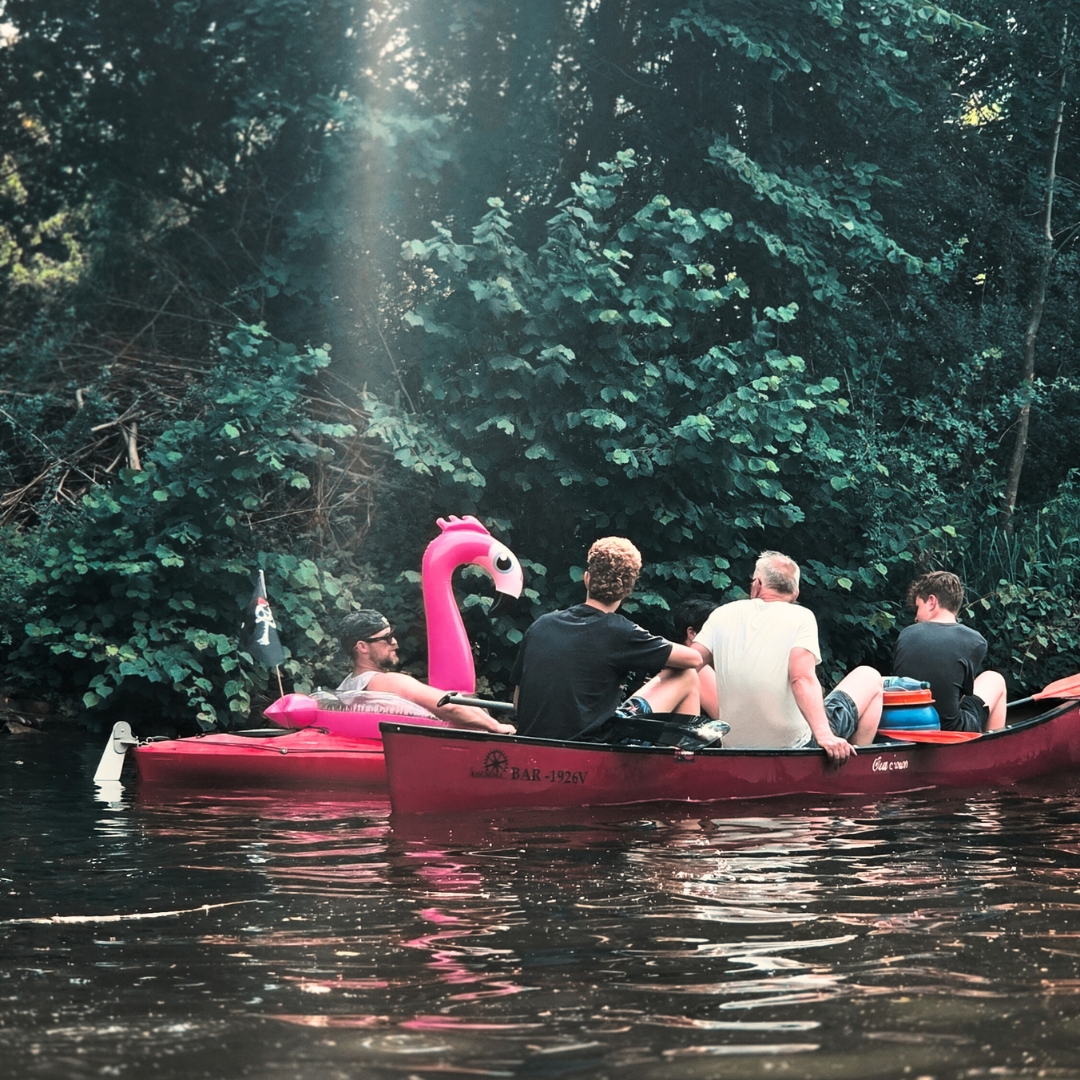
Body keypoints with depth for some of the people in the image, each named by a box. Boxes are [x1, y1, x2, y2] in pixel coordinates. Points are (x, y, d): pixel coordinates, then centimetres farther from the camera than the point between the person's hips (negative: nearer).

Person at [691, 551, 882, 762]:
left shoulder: (722, 615, 2)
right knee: (868, 678, 17)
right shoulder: (801, 617, -8)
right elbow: (802, 678, -23)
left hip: (735, 745, 4)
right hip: (795, 745, -3)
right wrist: (825, 735, -32)